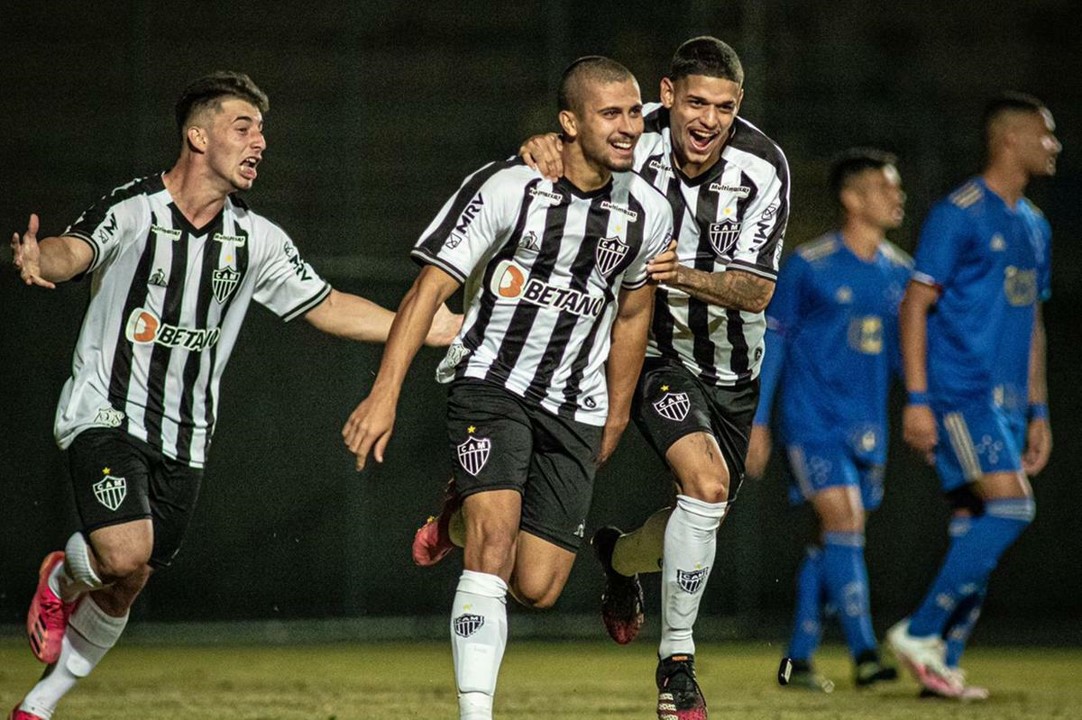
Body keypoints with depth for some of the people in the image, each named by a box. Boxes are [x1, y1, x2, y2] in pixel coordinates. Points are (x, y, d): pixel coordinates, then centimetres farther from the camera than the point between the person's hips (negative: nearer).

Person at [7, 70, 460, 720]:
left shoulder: (256, 240, 5)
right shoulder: (133, 210, -11)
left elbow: (327, 307, 12)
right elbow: (74, 251, -29)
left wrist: (433, 329, 6)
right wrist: (40, 259, -54)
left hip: (183, 439, 5)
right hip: (106, 415, -5)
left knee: (123, 590, 6)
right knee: (125, 556, -26)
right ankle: (63, 578, 10)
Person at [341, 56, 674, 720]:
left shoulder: (648, 213, 1)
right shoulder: (505, 189, -13)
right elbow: (430, 288, -12)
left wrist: (616, 418, 24)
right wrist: (385, 393, -18)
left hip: (574, 406, 4)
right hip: (489, 383, -4)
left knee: (536, 589, -1)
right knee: (495, 535, -26)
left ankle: (463, 515, 32)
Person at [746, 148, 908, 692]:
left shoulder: (899, 272, 10)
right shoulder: (808, 266, -5)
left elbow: (908, 351, 18)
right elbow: (771, 341, -1)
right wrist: (755, 421, -3)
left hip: (866, 427, 6)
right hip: (812, 419, -6)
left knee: (832, 543, 8)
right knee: (843, 523, -18)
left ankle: (797, 660, 17)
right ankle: (864, 655, -22)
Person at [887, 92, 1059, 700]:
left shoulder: (1035, 227, 17)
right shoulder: (959, 214, -8)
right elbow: (916, 305, -10)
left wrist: (1039, 411, 20)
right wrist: (918, 398, -15)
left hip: (1007, 401, 8)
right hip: (961, 392, -8)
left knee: (979, 531, 4)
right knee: (1010, 508, -19)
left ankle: (943, 662, 7)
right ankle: (920, 632, -12)